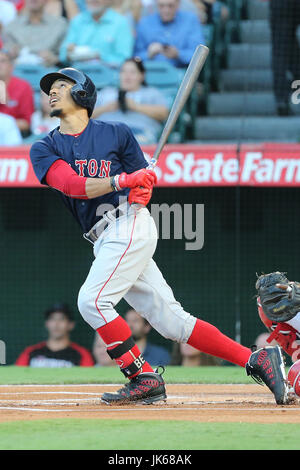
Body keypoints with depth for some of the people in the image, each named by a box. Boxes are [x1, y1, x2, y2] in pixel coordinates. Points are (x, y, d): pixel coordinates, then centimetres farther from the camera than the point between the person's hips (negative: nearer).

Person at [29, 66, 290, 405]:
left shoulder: (116, 133, 6)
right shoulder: (44, 149, 11)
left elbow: (142, 183, 12)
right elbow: (73, 185, -7)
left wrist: (141, 192, -12)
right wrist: (121, 181, -20)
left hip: (129, 224, -4)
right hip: (106, 240, 4)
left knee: (92, 301, -20)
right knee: (170, 320, 2)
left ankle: (144, 378, -10)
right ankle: (255, 361, 4)